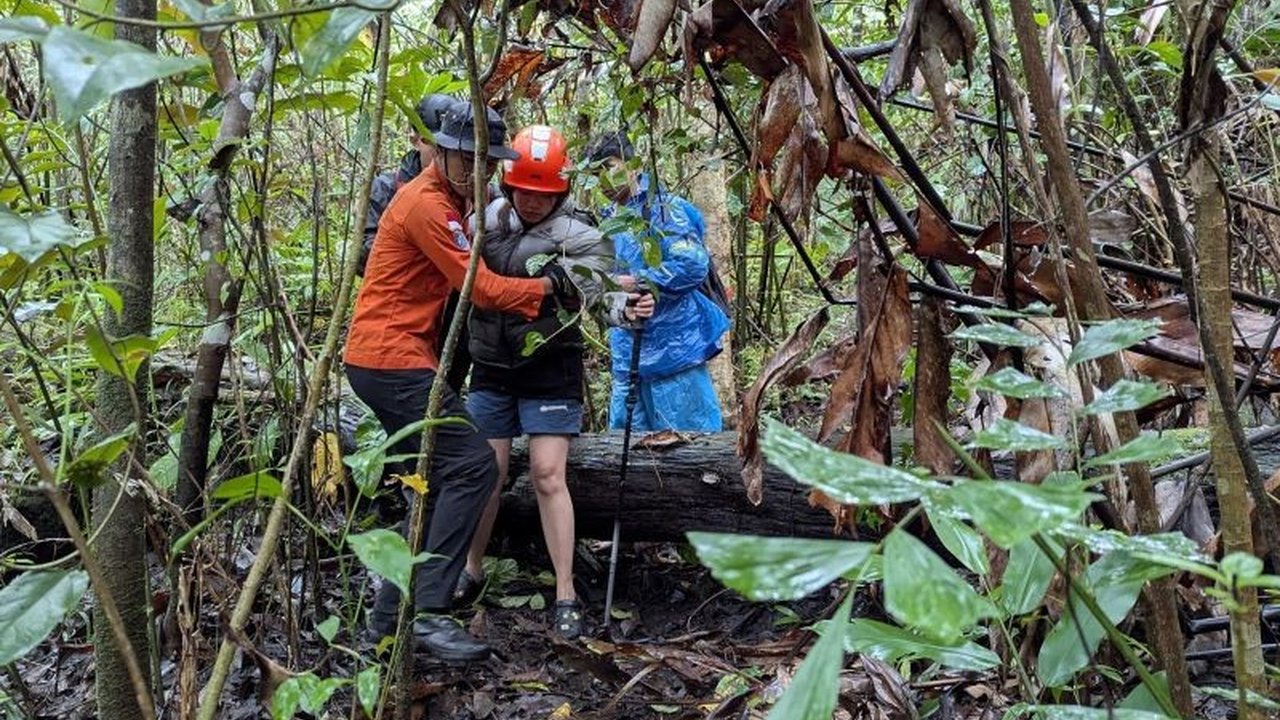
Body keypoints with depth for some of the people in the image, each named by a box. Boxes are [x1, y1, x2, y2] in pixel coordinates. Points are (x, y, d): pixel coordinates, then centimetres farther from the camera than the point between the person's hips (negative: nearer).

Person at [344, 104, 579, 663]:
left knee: (442, 483, 12)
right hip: (392, 359, -11)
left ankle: (389, 615, 17)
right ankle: (429, 612, -16)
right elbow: (480, 288, -16)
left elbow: (466, 279, 20)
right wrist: (546, 287, -4)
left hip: (389, 361, 11)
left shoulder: (447, 200, 18)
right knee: (473, 465, -15)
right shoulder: (426, 204, -14)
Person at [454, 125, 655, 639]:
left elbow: (595, 292, -28)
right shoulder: (490, 217, 1)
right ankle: (471, 572, 29)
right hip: (491, 368, 4)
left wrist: (624, 308, -48)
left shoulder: (577, 235, -12)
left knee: (548, 476, -5)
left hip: (550, 369, -4)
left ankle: (566, 595, 5)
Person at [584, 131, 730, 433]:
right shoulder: (610, 221, 16)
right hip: (628, 353, 8)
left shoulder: (663, 207, -8)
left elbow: (693, 266, -21)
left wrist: (637, 282, -17)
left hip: (673, 348, -8)